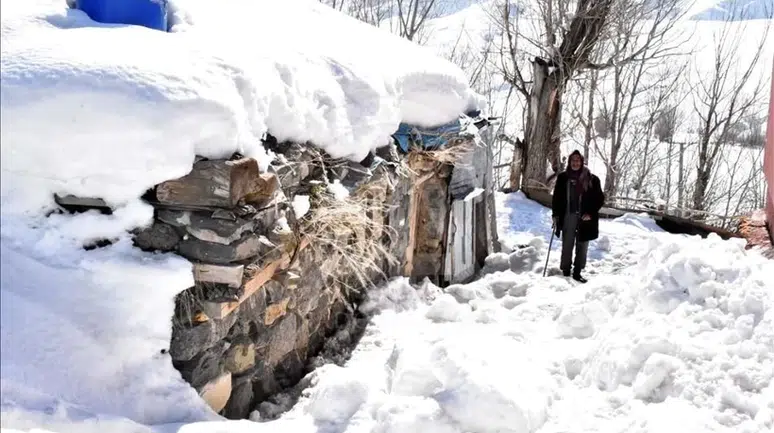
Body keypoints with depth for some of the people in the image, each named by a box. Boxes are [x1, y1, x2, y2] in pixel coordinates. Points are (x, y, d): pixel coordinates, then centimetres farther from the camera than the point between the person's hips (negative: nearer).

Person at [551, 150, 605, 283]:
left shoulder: (591, 179, -1)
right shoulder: (563, 177, 3)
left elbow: (600, 198, 2)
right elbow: (557, 197, 7)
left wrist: (591, 213, -9)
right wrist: (555, 214, 0)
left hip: (584, 218, 0)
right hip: (568, 217, 0)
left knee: (582, 246, 6)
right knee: (567, 245, 3)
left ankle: (577, 272, 15)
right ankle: (565, 272, 11)